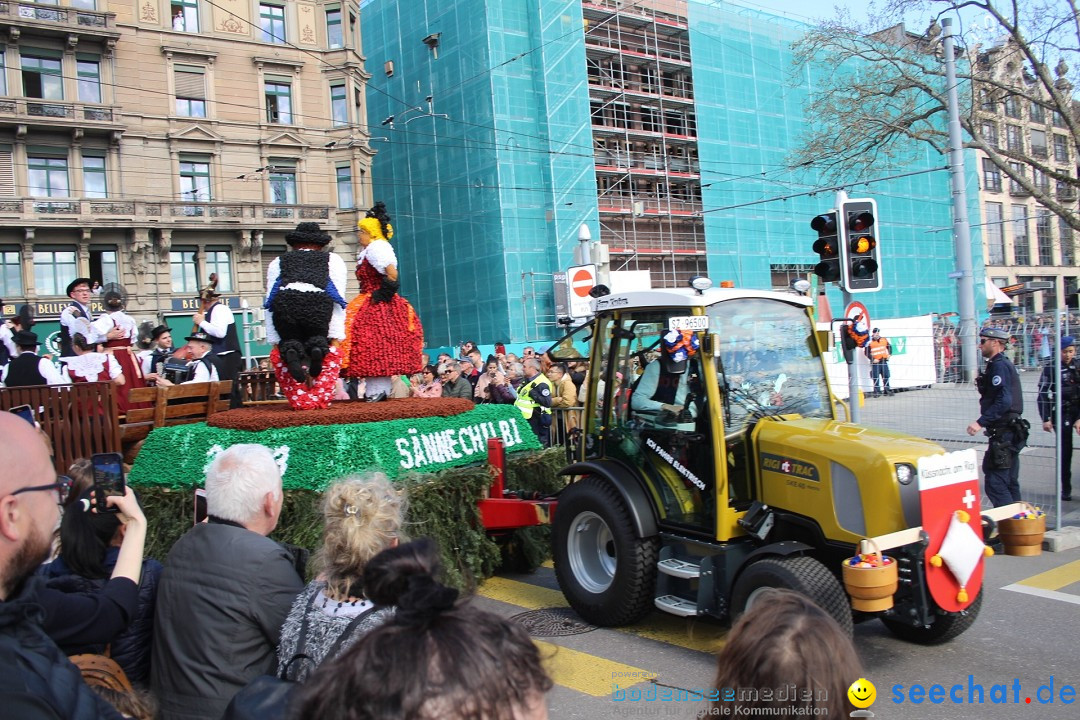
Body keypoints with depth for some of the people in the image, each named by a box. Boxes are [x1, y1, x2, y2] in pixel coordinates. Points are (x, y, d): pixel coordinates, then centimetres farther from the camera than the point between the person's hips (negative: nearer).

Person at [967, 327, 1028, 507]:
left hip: (1003, 434, -11)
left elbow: (1004, 401, -26)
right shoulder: (1005, 364, 18)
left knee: (995, 483, -11)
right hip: (1011, 431, 11)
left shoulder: (999, 365, -15)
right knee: (1010, 483, 16)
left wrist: (981, 422, -27)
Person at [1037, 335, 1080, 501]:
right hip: (1061, 413, -2)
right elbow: (1043, 395, -2)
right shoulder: (1050, 369, -1)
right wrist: (1046, 419, -7)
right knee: (1065, 451, 1)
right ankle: (1066, 488, 10)